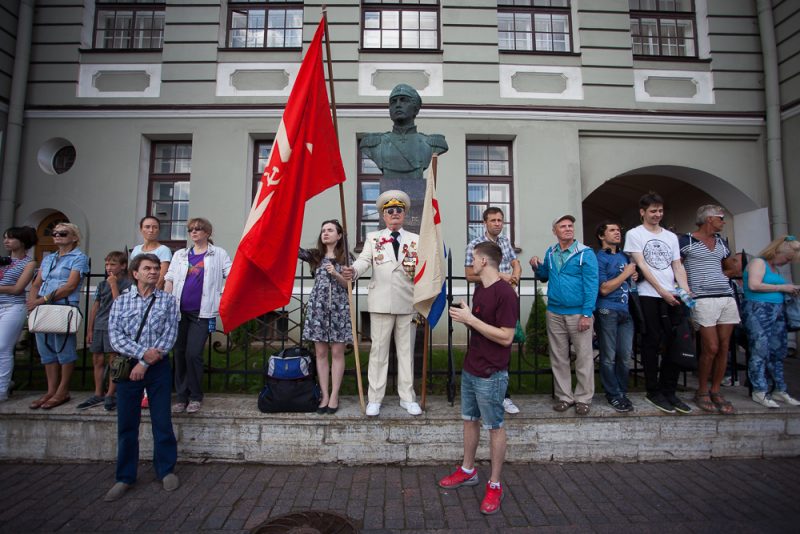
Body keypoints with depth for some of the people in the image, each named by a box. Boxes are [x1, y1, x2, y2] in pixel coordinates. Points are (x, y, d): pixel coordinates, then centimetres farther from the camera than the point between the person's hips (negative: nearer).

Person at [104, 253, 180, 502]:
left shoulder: (168, 300, 3)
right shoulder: (121, 301, 7)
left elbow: (169, 335, -5)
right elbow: (115, 335, -4)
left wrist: (145, 363, -11)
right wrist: (143, 353, -17)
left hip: (158, 367, -1)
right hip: (127, 366, 1)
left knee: (162, 422, 5)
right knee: (126, 424, 7)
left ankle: (166, 470, 21)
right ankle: (125, 477, 22)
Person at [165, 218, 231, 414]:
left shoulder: (218, 254, 6)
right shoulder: (180, 254, 16)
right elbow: (169, 280, 12)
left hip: (202, 312, -4)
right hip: (179, 310, 4)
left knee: (193, 354, -10)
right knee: (180, 354, 7)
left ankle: (195, 397, 8)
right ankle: (181, 397, 18)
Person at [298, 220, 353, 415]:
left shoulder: (345, 257, 6)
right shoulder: (315, 255, 10)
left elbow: (349, 285, 0)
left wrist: (336, 274, -16)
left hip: (339, 308, -2)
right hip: (318, 307, 2)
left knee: (337, 353, 1)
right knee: (320, 353, 4)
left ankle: (334, 396, 10)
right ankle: (324, 396, 13)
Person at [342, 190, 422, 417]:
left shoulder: (415, 240, 12)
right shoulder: (373, 238, 8)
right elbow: (364, 260, -8)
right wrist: (353, 271, -29)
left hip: (407, 303, 2)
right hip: (381, 302, -1)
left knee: (406, 349, 10)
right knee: (379, 349, 5)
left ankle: (407, 397, 23)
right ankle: (375, 399, 17)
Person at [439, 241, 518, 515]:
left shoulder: (505, 293, -20)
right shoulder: (479, 289, 7)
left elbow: (506, 337, -23)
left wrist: (470, 319, -23)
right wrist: (463, 315, -1)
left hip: (491, 374, -8)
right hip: (470, 368, 8)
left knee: (494, 427, 7)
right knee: (469, 420, 19)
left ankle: (494, 485, 24)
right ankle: (468, 471, 38)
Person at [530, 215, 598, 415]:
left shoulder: (585, 253, -6)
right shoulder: (550, 253, 9)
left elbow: (591, 285, -10)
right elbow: (544, 277, 22)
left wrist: (586, 314, -15)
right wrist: (537, 266, 1)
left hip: (578, 313, -4)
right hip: (554, 313, 5)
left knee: (584, 357, 4)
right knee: (558, 358, 11)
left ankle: (583, 398, 18)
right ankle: (564, 397, 23)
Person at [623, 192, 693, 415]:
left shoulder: (671, 236, 17)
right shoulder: (634, 234, 1)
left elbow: (678, 266, 11)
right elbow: (642, 265, -7)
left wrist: (686, 291, -5)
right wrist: (662, 291, -13)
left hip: (673, 297, 5)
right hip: (648, 296, -5)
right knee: (652, 343, 0)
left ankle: (669, 391, 16)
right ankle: (653, 392, 11)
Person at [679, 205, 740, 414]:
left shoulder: (721, 242, 19)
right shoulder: (686, 241, -1)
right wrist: (686, 291, -7)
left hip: (727, 297, 7)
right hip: (703, 300, -6)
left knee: (724, 348, 5)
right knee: (711, 348, -8)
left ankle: (716, 392, 16)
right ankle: (702, 392, 9)